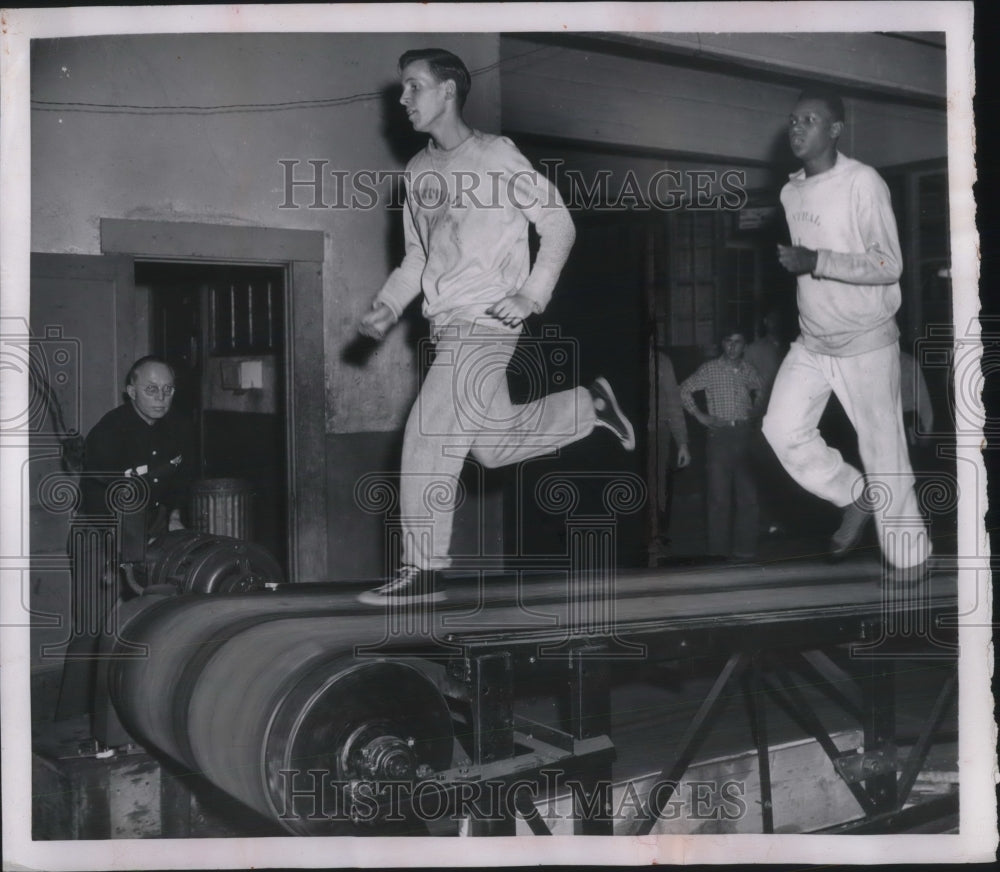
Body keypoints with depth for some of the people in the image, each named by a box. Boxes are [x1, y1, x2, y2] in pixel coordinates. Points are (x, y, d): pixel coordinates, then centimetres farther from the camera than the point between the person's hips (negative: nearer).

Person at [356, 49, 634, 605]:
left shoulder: (496, 155, -4)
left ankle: (423, 571, -4)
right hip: (447, 325, 8)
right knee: (493, 444, 10)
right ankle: (591, 406, 28)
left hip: (486, 319, -7)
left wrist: (532, 295, -13)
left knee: (429, 437, -12)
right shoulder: (419, 171, 15)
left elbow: (559, 226, -3)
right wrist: (388, 307, 6)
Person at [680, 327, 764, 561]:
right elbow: (685, 390, 5)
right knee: (719, 495, -1)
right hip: (720, 435, -3)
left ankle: (745, 548, 10)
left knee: (748, 495, 2)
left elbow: (760, 389, 31)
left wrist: (756, 409, 15)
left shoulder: (749, 371, 11)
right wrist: (699, 415, 0)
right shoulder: (710, 369, 0)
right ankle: (719, 549, 6)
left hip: (745, 436, 3)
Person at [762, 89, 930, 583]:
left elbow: (889, 265, -20)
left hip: (866, 342, -6)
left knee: (882, 450, 0)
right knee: (782, 430, -4)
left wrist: (815, 261, -27)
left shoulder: (862, 182, -16)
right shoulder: (791, 191, 7)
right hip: (811, 343, 7)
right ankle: (855, 498, 18)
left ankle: (908, 562, 15)